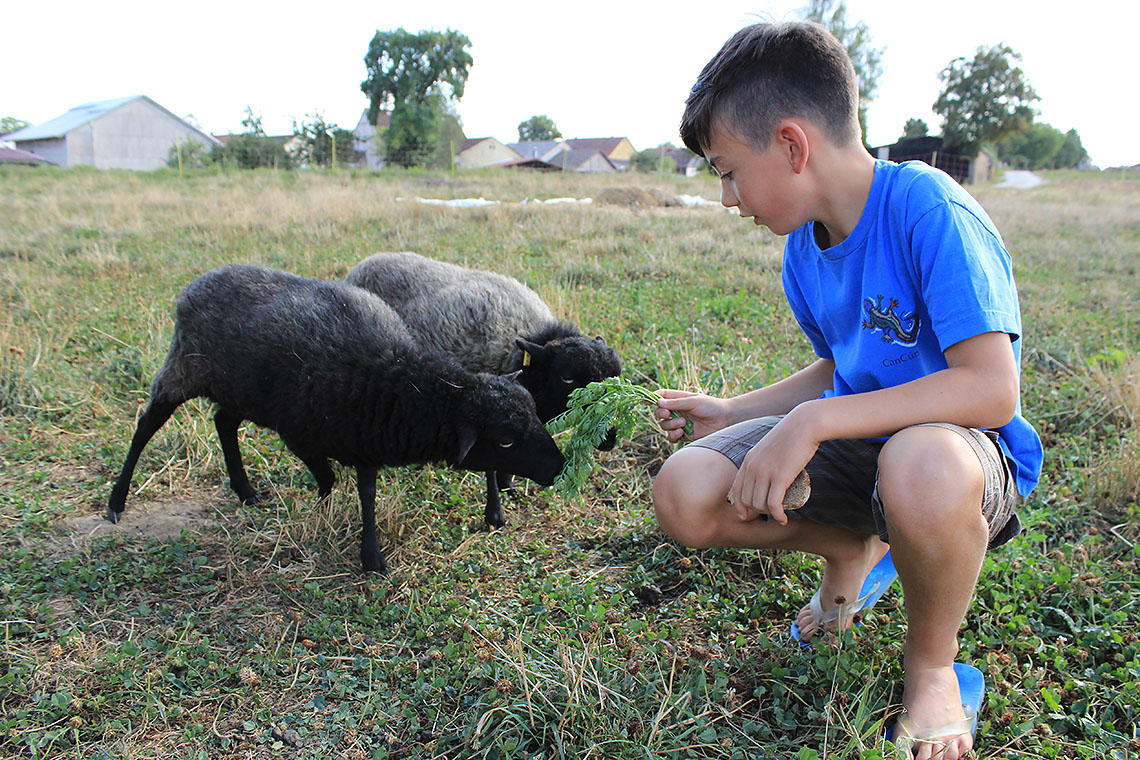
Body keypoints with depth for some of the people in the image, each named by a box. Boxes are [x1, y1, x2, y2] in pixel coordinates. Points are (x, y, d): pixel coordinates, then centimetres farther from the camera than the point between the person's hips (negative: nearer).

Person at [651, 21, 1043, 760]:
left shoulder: (926, 208, -23)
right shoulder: (804, 249, 3)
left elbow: (993, 390, -30)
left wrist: (813, 422, -32)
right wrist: (728, 414, 9)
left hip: (963, 448, -6)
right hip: (855, 444, 7)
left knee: (920, 467, -44)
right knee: (685, 496, -14)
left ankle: (932, 663, -9)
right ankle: (854, 547, 15)